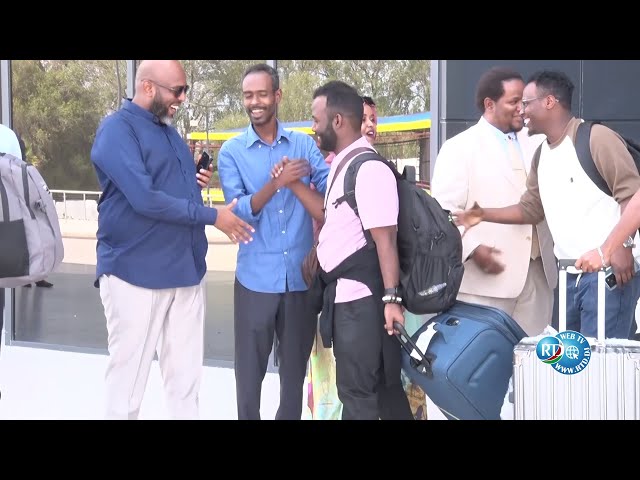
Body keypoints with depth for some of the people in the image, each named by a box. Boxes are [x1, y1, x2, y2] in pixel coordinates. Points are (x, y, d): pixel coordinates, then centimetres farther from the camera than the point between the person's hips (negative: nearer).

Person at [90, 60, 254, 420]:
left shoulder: (170, 131, 15)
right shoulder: (117, 129, -11)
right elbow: (145, 198, -22)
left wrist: (196, 183, 4)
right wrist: (213, 216, -16)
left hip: (187, 270, 8)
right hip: (136, 274, -8)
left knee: (186, 378, 10)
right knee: (128, 381, 2)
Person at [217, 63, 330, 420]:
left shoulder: (305, 144, 5)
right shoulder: (232, 152, 1)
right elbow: (240, 213, -10)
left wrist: (297, 184, -23)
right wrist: (276, 183, -24)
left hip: (301, 276, 2)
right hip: (256, 278, -1)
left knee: (295, 368, 13)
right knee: (250, 370, 6)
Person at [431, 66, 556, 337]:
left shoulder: (537, 143, 16)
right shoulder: (459, 148, -1)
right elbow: (444, 210, -8)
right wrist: (472, 248, -21)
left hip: (538, 272, 5)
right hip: (487, 274, -5)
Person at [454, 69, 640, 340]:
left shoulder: (596, 138, -10)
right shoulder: (541, 154, 16)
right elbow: (531, 208, 19)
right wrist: (484, 214, 5)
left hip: (608, 269, -8)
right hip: (570, 275, 9)